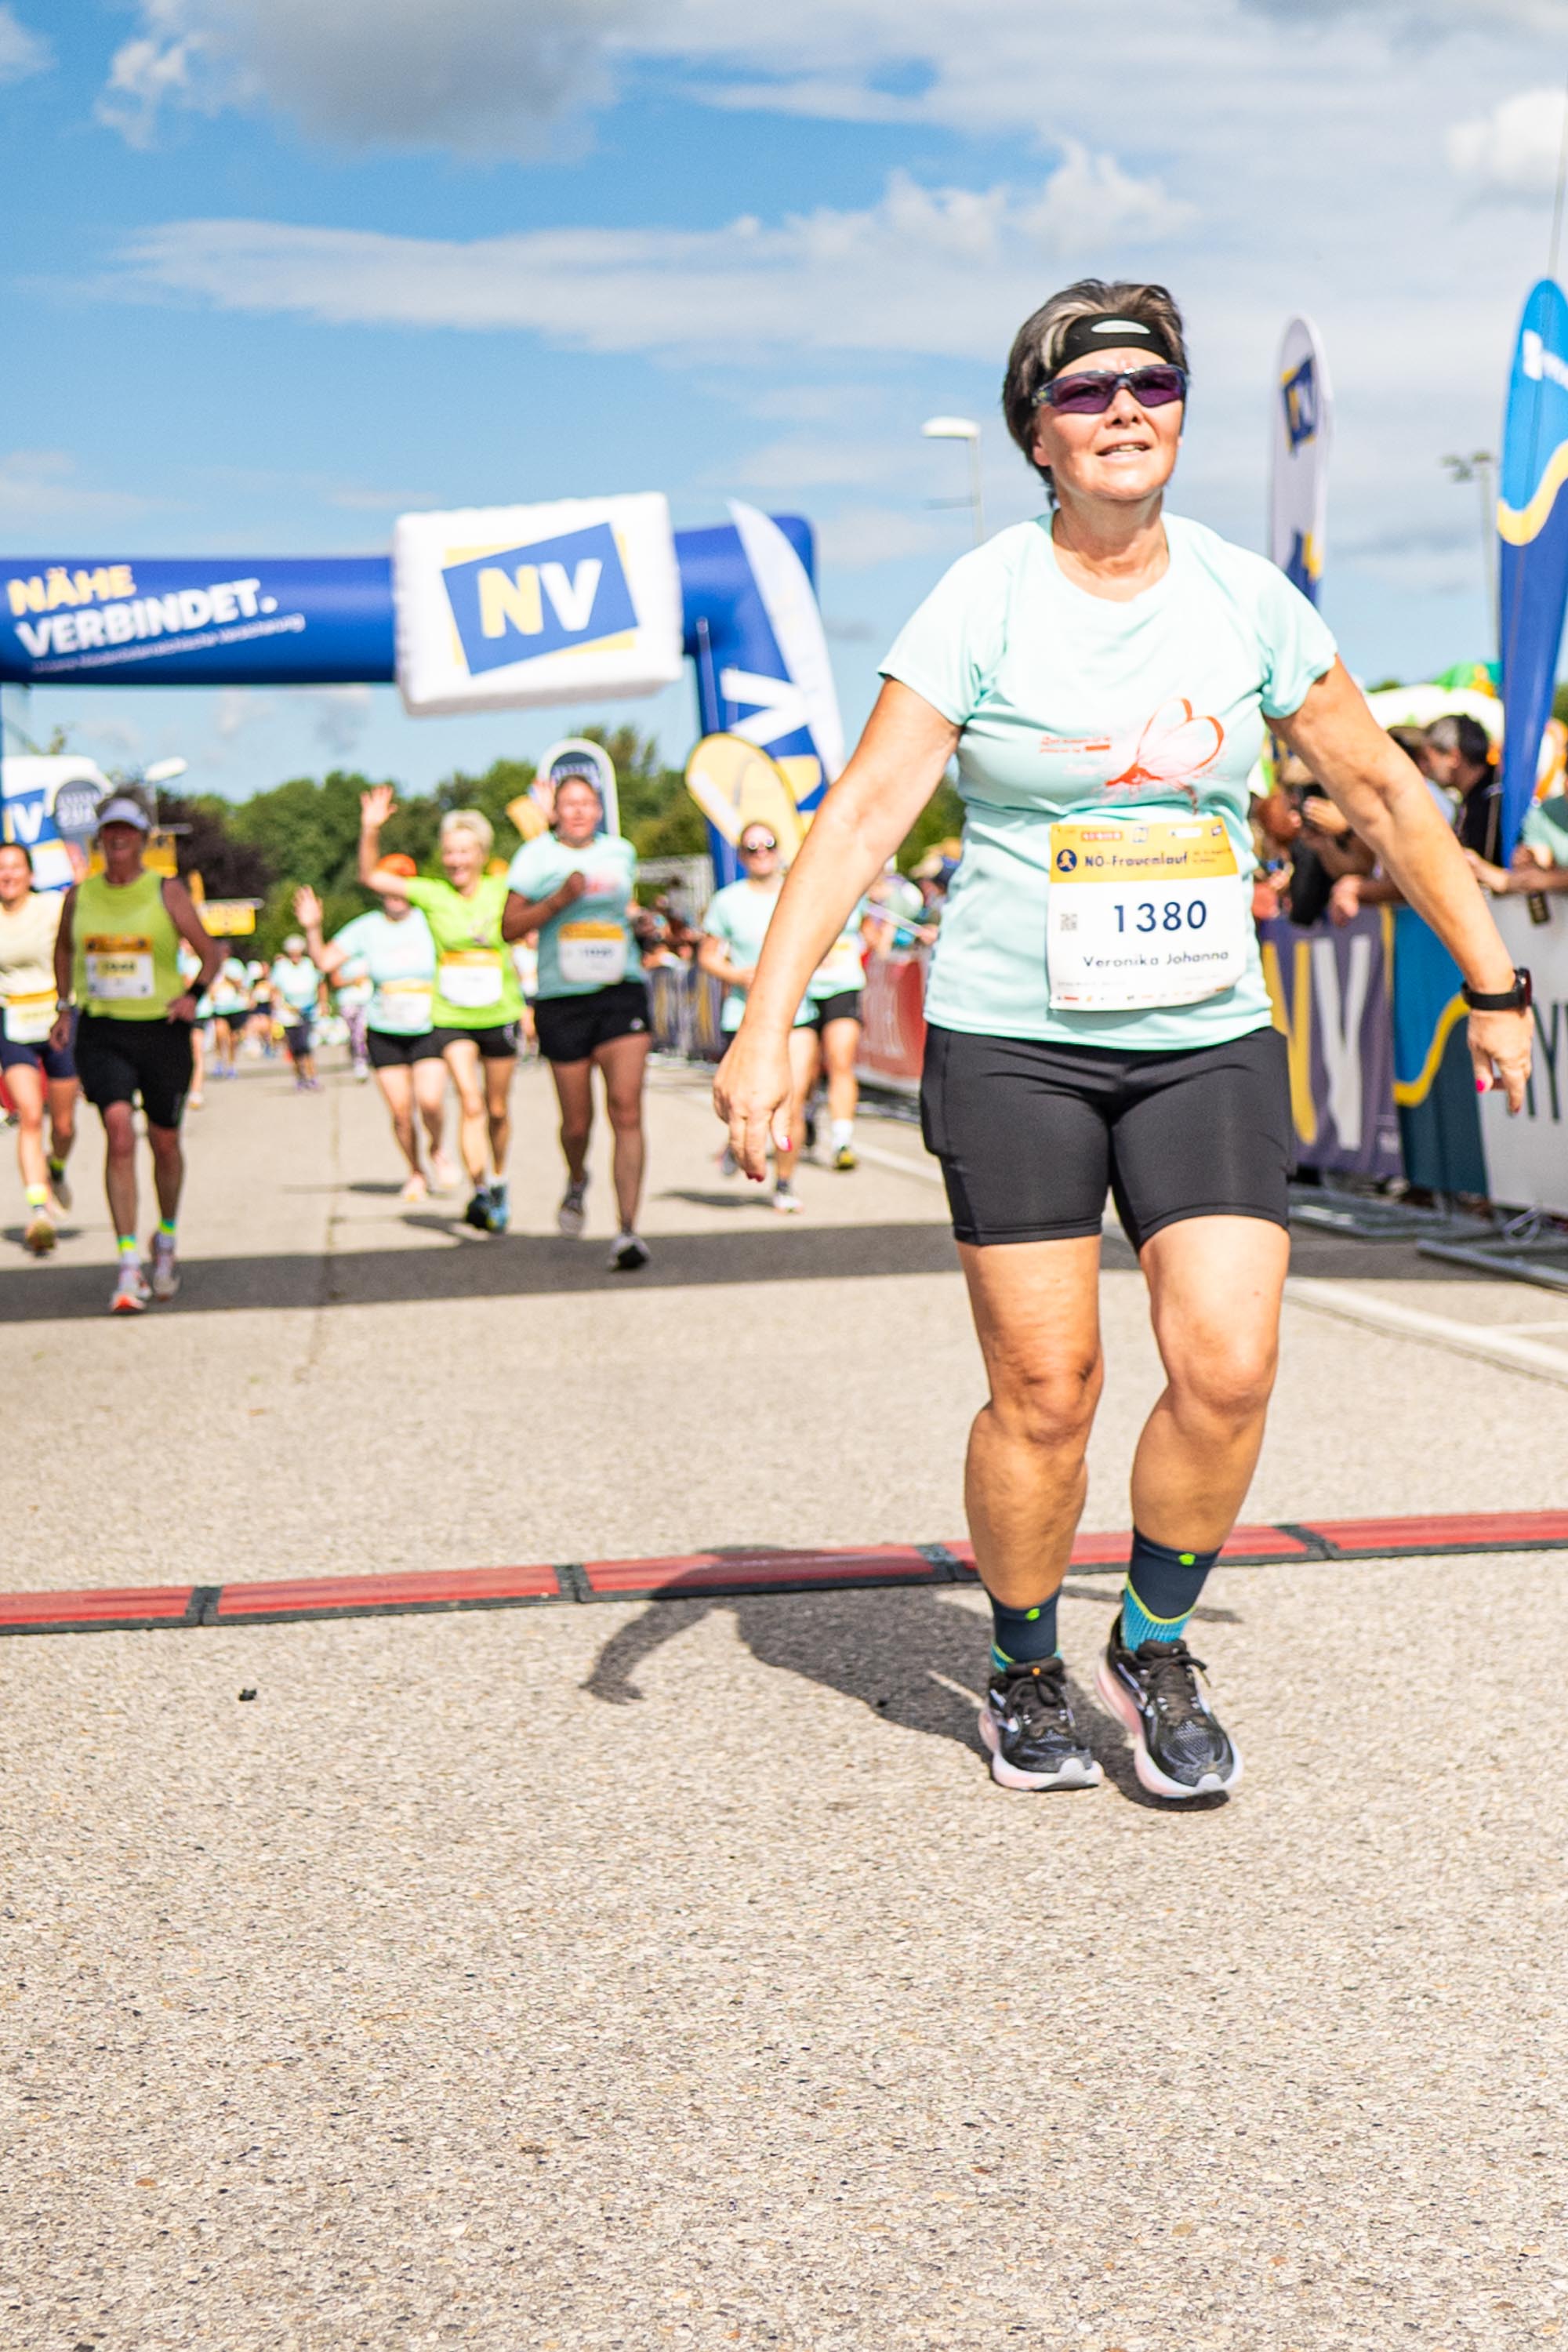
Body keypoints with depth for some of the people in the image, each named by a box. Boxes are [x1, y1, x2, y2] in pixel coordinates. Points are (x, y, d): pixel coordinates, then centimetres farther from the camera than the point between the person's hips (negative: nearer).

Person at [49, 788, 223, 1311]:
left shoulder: (167, 892, -3)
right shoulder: (79, 895, 4)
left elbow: (210, 952, 3)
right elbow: (64, 949, 22)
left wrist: (194, 995, -14)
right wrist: (65, 1008, 14)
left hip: (161, 1031, 0)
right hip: (101, 1034, 0)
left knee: (164, 1143, 10)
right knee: (119, 1135, -17)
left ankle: (167, 1238, 38)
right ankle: (129, 1267, -17)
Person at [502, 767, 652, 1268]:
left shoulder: (620, 852, 12)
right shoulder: (536, 855, 2)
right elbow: (510, 927, -2)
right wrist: (560, 899, -15)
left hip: (622, 991, 1)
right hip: (562, 998, -1)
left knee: (626, 1108, -14)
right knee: (577, 1122, 5)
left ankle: (627, 1231, -16)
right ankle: (577, 1181, 40)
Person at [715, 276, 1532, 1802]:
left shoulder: (1245, 596, 4)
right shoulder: (980, 603, -5)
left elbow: (1382, 792, 13)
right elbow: (863, 814, -12)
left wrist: (1491, 986, 15)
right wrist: (767, 1025, -21)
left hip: (1207, 1040, 3)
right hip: (1011, 1042, -3)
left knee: (1228, 1372, -8)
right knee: (1044, 1393, -2)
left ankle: (1154, 1647, 17)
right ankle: (1023, 1673, 23)